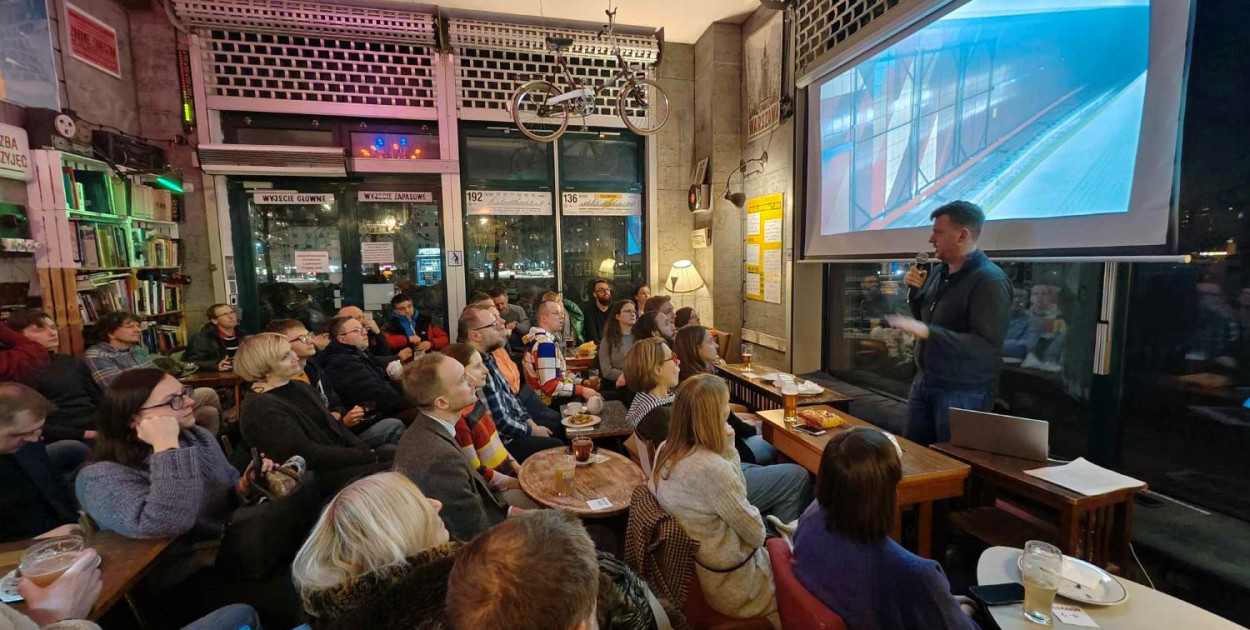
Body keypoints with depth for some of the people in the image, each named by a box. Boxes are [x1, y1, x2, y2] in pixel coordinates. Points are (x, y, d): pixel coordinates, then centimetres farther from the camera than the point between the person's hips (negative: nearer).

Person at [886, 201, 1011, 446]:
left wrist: (928, 332, -33)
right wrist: (915, 291, 1)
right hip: (924, 382, 8)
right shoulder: (938, 272, 7)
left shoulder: (990, 280, -18)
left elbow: (987, 346, -25)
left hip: (963, 393, -7)